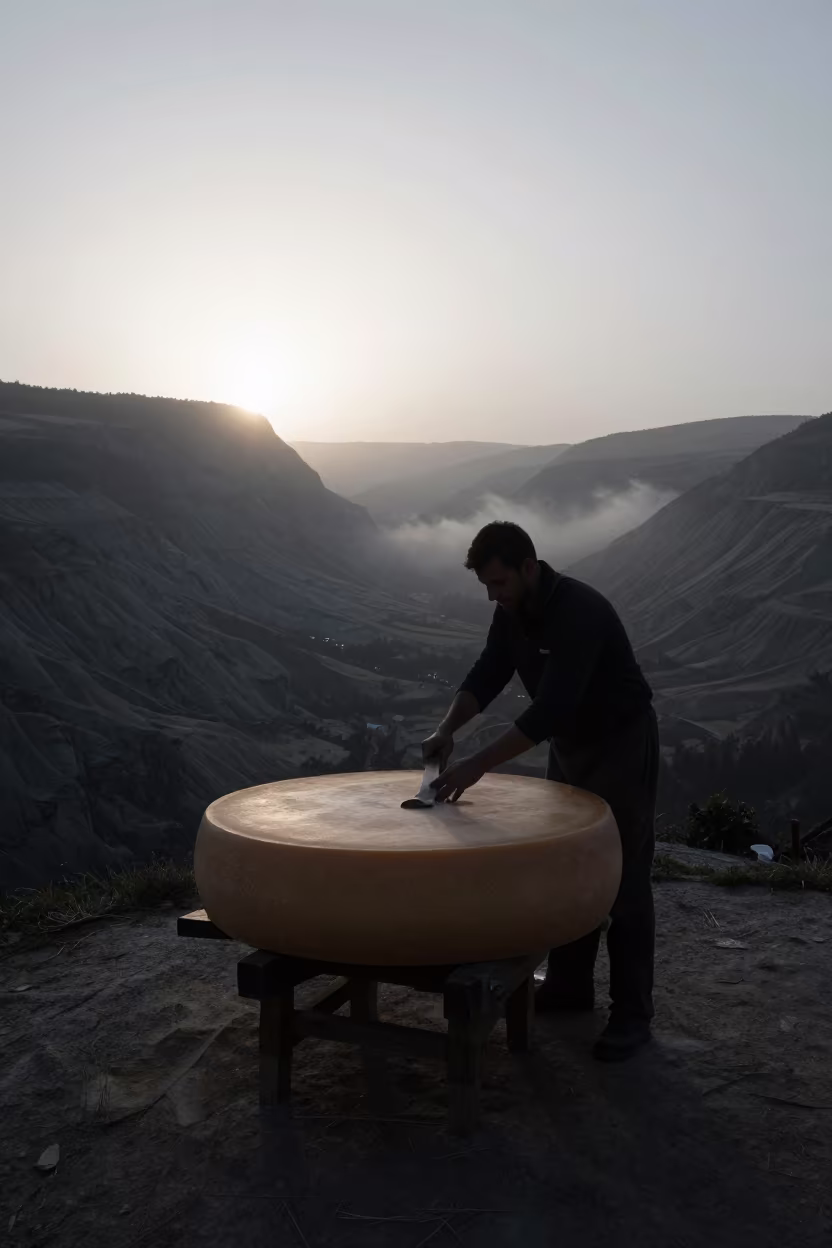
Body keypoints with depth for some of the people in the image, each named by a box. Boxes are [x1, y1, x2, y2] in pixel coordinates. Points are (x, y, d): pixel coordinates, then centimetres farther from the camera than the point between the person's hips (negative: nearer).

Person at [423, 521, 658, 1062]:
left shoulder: (580, 611, -32)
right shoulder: (513, 611, -4)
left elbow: (552, 707, -38)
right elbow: (488, 674, -3)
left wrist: (479, 764, -40)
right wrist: (448, 728, -21)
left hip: (622, 744, -8)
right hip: (569, 743, 8)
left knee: (623, 880, -4)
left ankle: (632, 1015, 5)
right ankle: (570, 985, 27)